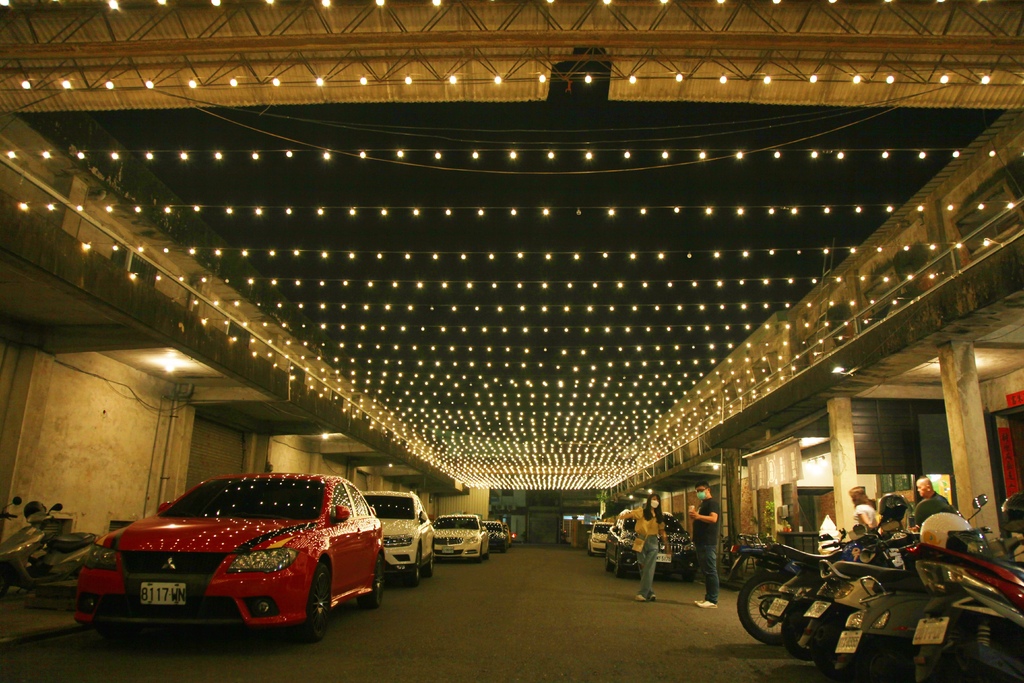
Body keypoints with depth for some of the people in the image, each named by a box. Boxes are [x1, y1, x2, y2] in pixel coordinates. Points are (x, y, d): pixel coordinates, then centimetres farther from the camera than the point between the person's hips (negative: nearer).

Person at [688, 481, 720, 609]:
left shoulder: (712, 503, -6)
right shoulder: (703, 504, 24)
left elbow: (713, 518, -22)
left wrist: (698, 516, -35)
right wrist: (693, 516, 12)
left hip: (708, 543, -10)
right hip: (701, 543, 10)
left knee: (710, 571, -10)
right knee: (706, 572, 11)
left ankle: (713, 600, -11)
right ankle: (707, 598, 14)